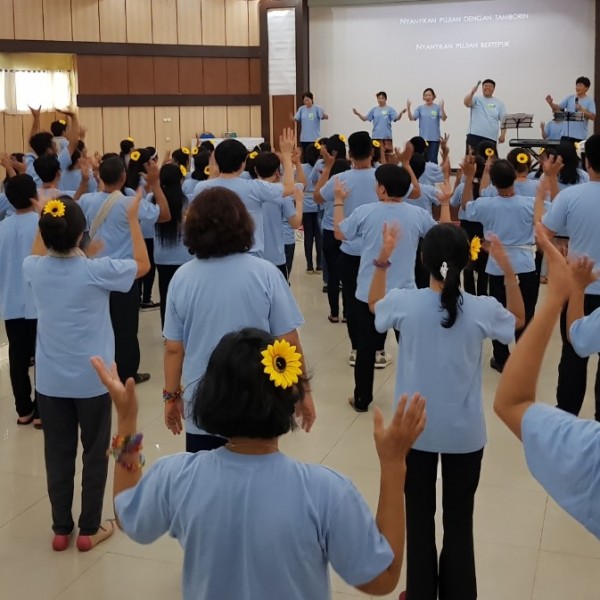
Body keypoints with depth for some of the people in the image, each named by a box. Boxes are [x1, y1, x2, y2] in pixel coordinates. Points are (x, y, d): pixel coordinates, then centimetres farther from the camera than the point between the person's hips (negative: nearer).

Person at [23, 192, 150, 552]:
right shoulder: (96, 271, -20)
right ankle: (90, 529, 21)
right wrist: (133, 220, 4)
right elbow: (143, 265, -2)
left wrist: (45, 221, 19)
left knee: (58, 455, 14)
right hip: (92, 380, -3)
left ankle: (61, 529, 26)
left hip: (50, 382, 4)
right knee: (95, 454, 12)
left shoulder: (34, 269, -8)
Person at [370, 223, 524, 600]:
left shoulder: (406, 303, -15)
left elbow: (374, 304, 9)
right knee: (459, 519, 14)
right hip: (465, 433, 0)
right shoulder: (482, 310, -15)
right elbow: (519, 320, 8)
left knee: (419, 516, 15)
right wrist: (508, 269, 1)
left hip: (415, 430, 0)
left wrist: (383, 260, 7)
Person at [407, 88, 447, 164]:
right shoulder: (420, 108, 5)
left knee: (433, 160, -4)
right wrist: (408, 109, -19)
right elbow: (412, 118, -3)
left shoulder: (437, 107, -3)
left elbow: (444, 118, -15)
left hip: (435, 138, -2)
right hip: (423, 137, 2)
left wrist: (442, 108, -32)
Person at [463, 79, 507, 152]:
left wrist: (503, 135, -4)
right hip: (474, 135, -1)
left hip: (491, 138, 1)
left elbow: (503, 120, 8)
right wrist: (472, 92, -28)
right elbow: (467, 103, -11)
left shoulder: (499, 103, 12)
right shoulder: (476, 99, 9)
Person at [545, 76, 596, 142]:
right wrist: (550, 103, -14)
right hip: (566, 134, 3)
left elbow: (593, 117, -9)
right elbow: (558, 108, 5)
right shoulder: (570, 98, 8)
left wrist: (582, 110, -20)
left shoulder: (590, 101, -1)